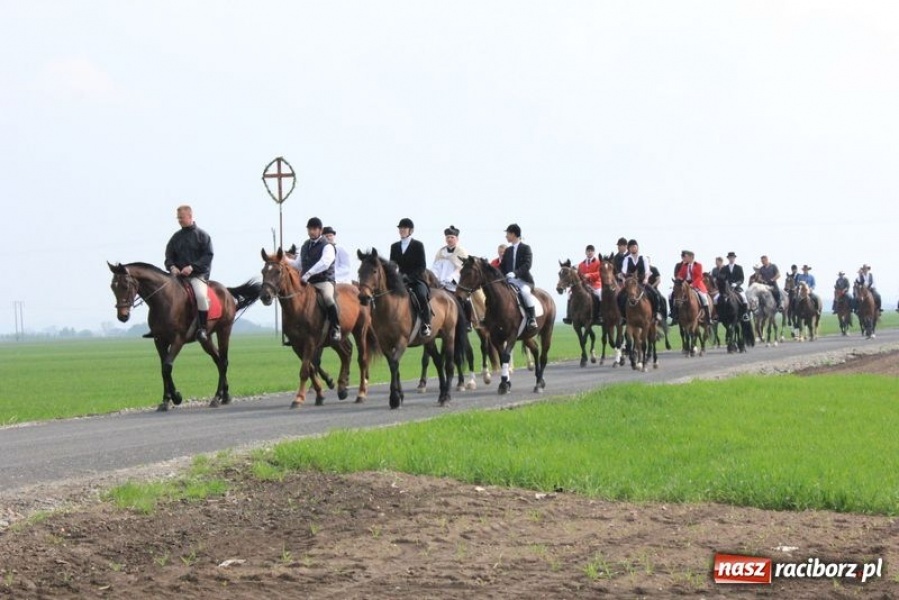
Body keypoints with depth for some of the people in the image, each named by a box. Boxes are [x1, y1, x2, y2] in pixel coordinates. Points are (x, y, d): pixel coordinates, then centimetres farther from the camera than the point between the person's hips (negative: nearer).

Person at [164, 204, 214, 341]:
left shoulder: (202, 235, 2)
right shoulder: (176, 237, 15)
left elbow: (208, 256, -5)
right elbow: (169, 255, 15)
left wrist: (192, 267, -18)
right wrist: (172, 267, -8)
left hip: (198, 275, -5)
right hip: (178, 275, 5)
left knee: (201, 295, -33)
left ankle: (202, 328, -24)